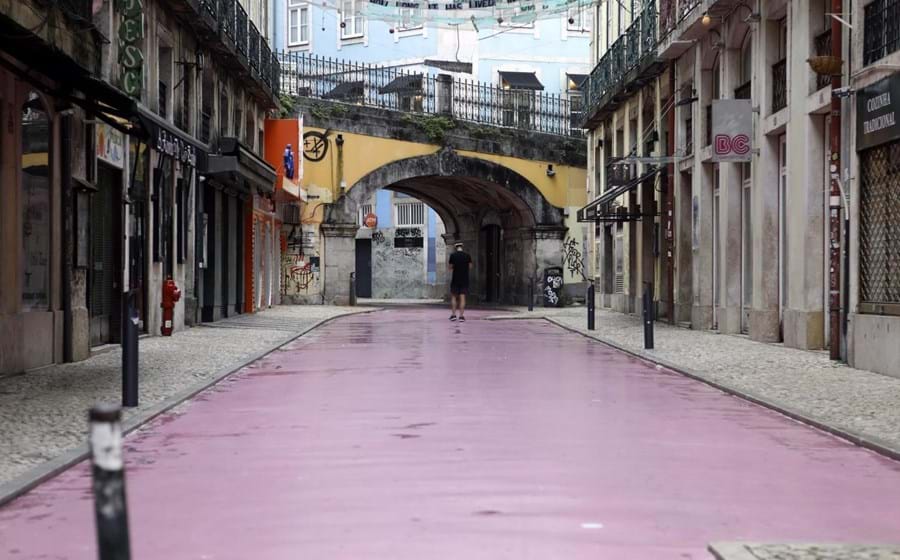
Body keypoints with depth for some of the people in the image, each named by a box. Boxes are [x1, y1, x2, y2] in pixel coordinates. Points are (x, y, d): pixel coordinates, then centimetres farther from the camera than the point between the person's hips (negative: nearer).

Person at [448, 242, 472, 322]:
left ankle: (453, 314, 4)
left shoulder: (453, 255, -5)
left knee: (453, 296, 10)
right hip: (464, 279, 1)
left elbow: (451, 267, -2)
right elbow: (470, 266, 5)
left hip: (455, 279, -1)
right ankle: (461, 316, -3)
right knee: (462, 297, 1)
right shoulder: (467, 255, -1)